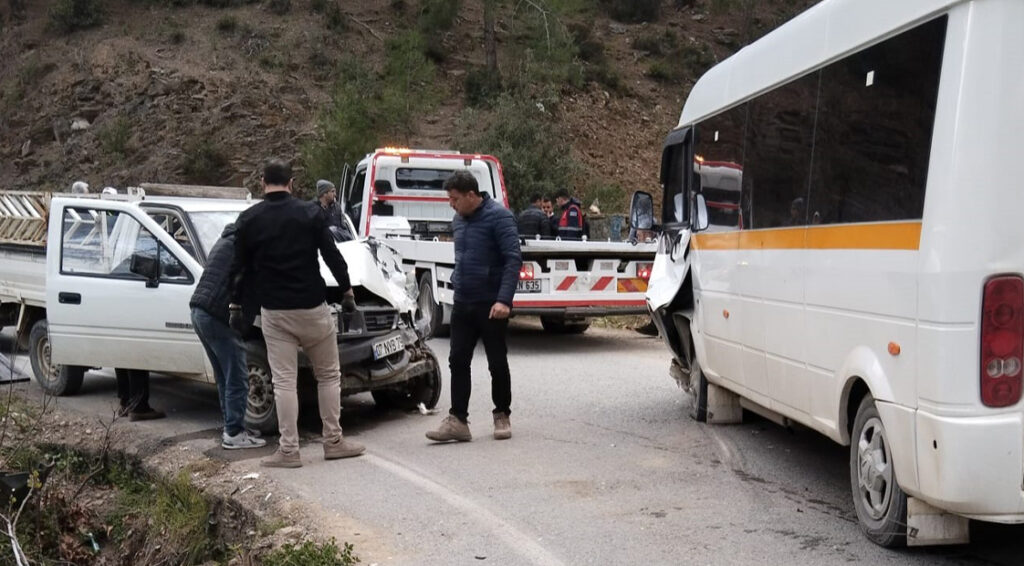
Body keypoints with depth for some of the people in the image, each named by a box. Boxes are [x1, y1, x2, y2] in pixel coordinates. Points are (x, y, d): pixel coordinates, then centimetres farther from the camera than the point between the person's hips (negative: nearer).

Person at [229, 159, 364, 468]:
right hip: (312, 307, -1)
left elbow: (239, 268, 4)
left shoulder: (248, 220, 1)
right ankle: (334, 441, 14)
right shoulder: (310, 213, -3)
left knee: (284, 381, 4)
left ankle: (289, 450, 3)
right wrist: (347, 291, 6)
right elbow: (332, 256, -4)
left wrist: (235, 305, 13)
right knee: (328, 375, 12)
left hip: (274, 312, 1)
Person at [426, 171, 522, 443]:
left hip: (491, 306, -7)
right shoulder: (458, 220, 10)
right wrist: (457, 284, 14)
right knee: (458, 361, 3)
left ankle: (501, 416, 19)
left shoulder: (499, 216, -12)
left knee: (497, 363, 5)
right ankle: (457, 420, 5)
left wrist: (504, 299, -25)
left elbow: (513, 259, -17)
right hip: (462, 305, 7)